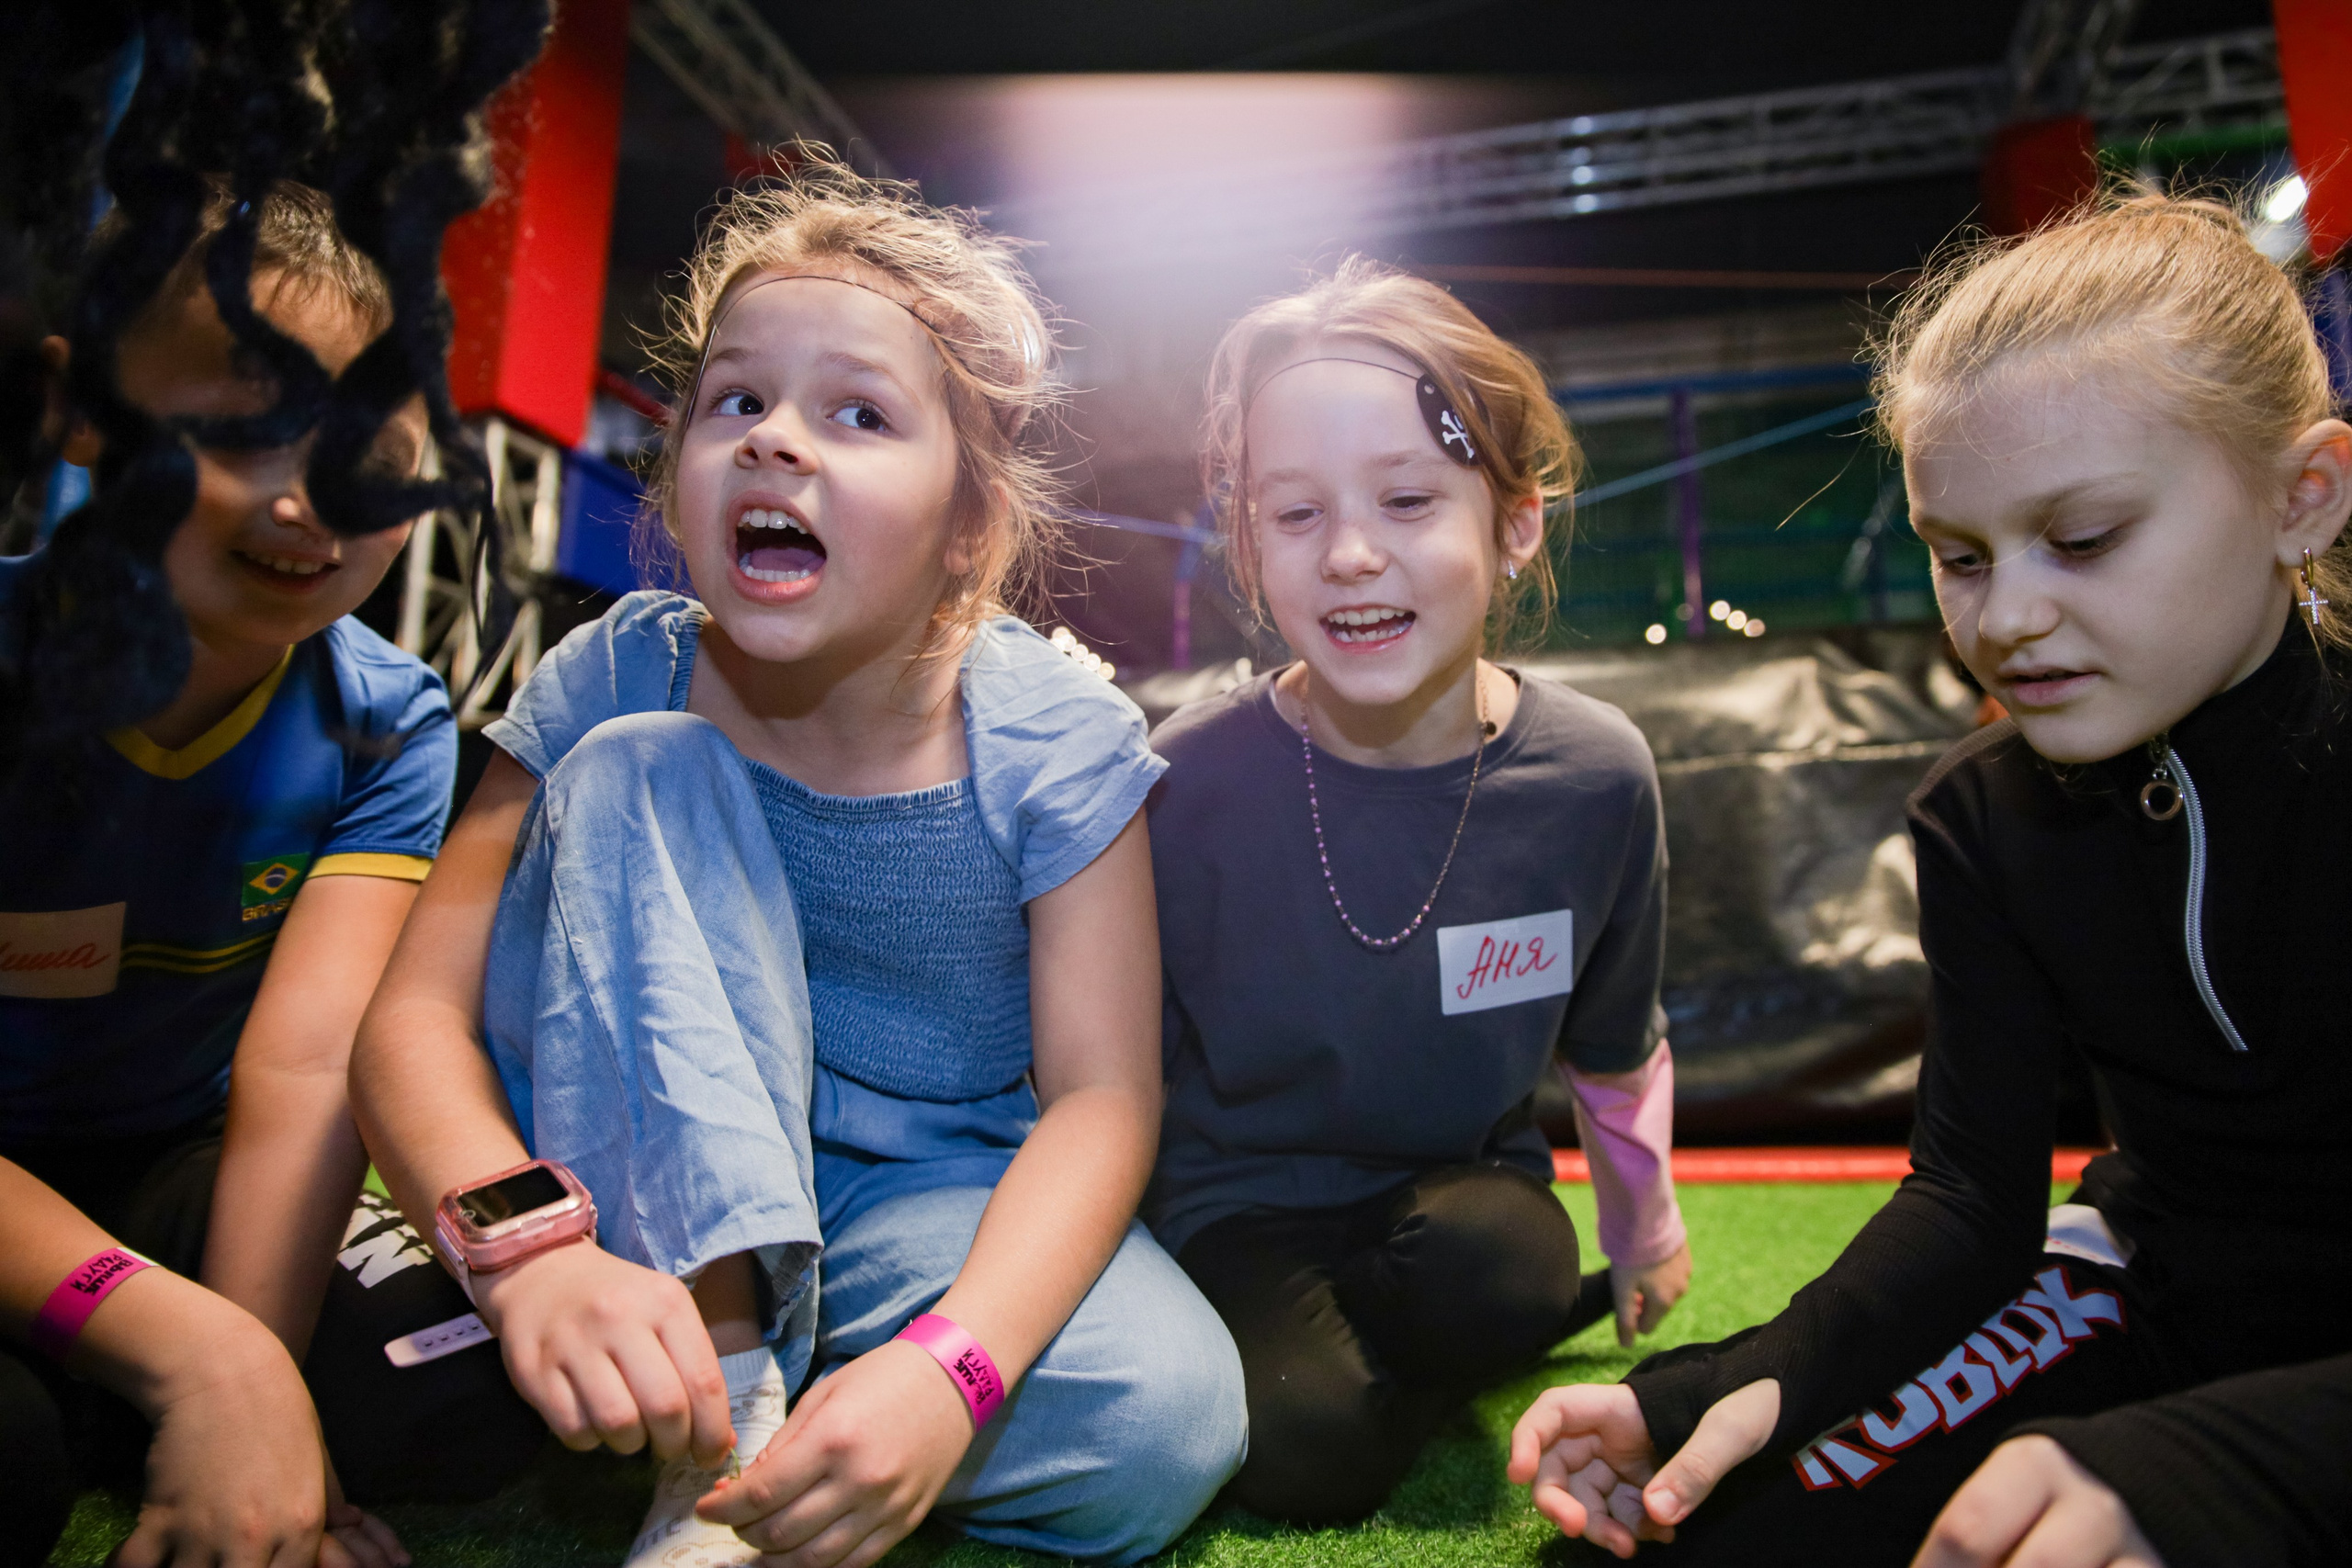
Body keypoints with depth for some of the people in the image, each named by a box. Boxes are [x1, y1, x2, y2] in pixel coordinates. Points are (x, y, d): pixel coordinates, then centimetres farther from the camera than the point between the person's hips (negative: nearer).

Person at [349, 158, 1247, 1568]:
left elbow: (1101, 1097, -18)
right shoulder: (620, 684, -9)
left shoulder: (1055, 738, -14)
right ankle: (724, 1389, -23)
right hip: (645, 1179, 1)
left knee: (1166, 1424, -29)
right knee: (641, 772, -22)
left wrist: (954, 1360, -36)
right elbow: (418, 1014, -14)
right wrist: (526, 1248, -35)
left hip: (933, 1197, -1)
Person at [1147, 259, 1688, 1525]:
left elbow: (1614, 1049, 6)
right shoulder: (1188, 780, -19)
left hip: (1464, 1184, 2)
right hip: (1244, 1204, -2)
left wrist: (1643, 1227, 20)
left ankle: (1392, 1343, 1)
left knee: (1498, 1278, -30)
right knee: (1307, 1452, -26)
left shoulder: (1596, 777, -13)